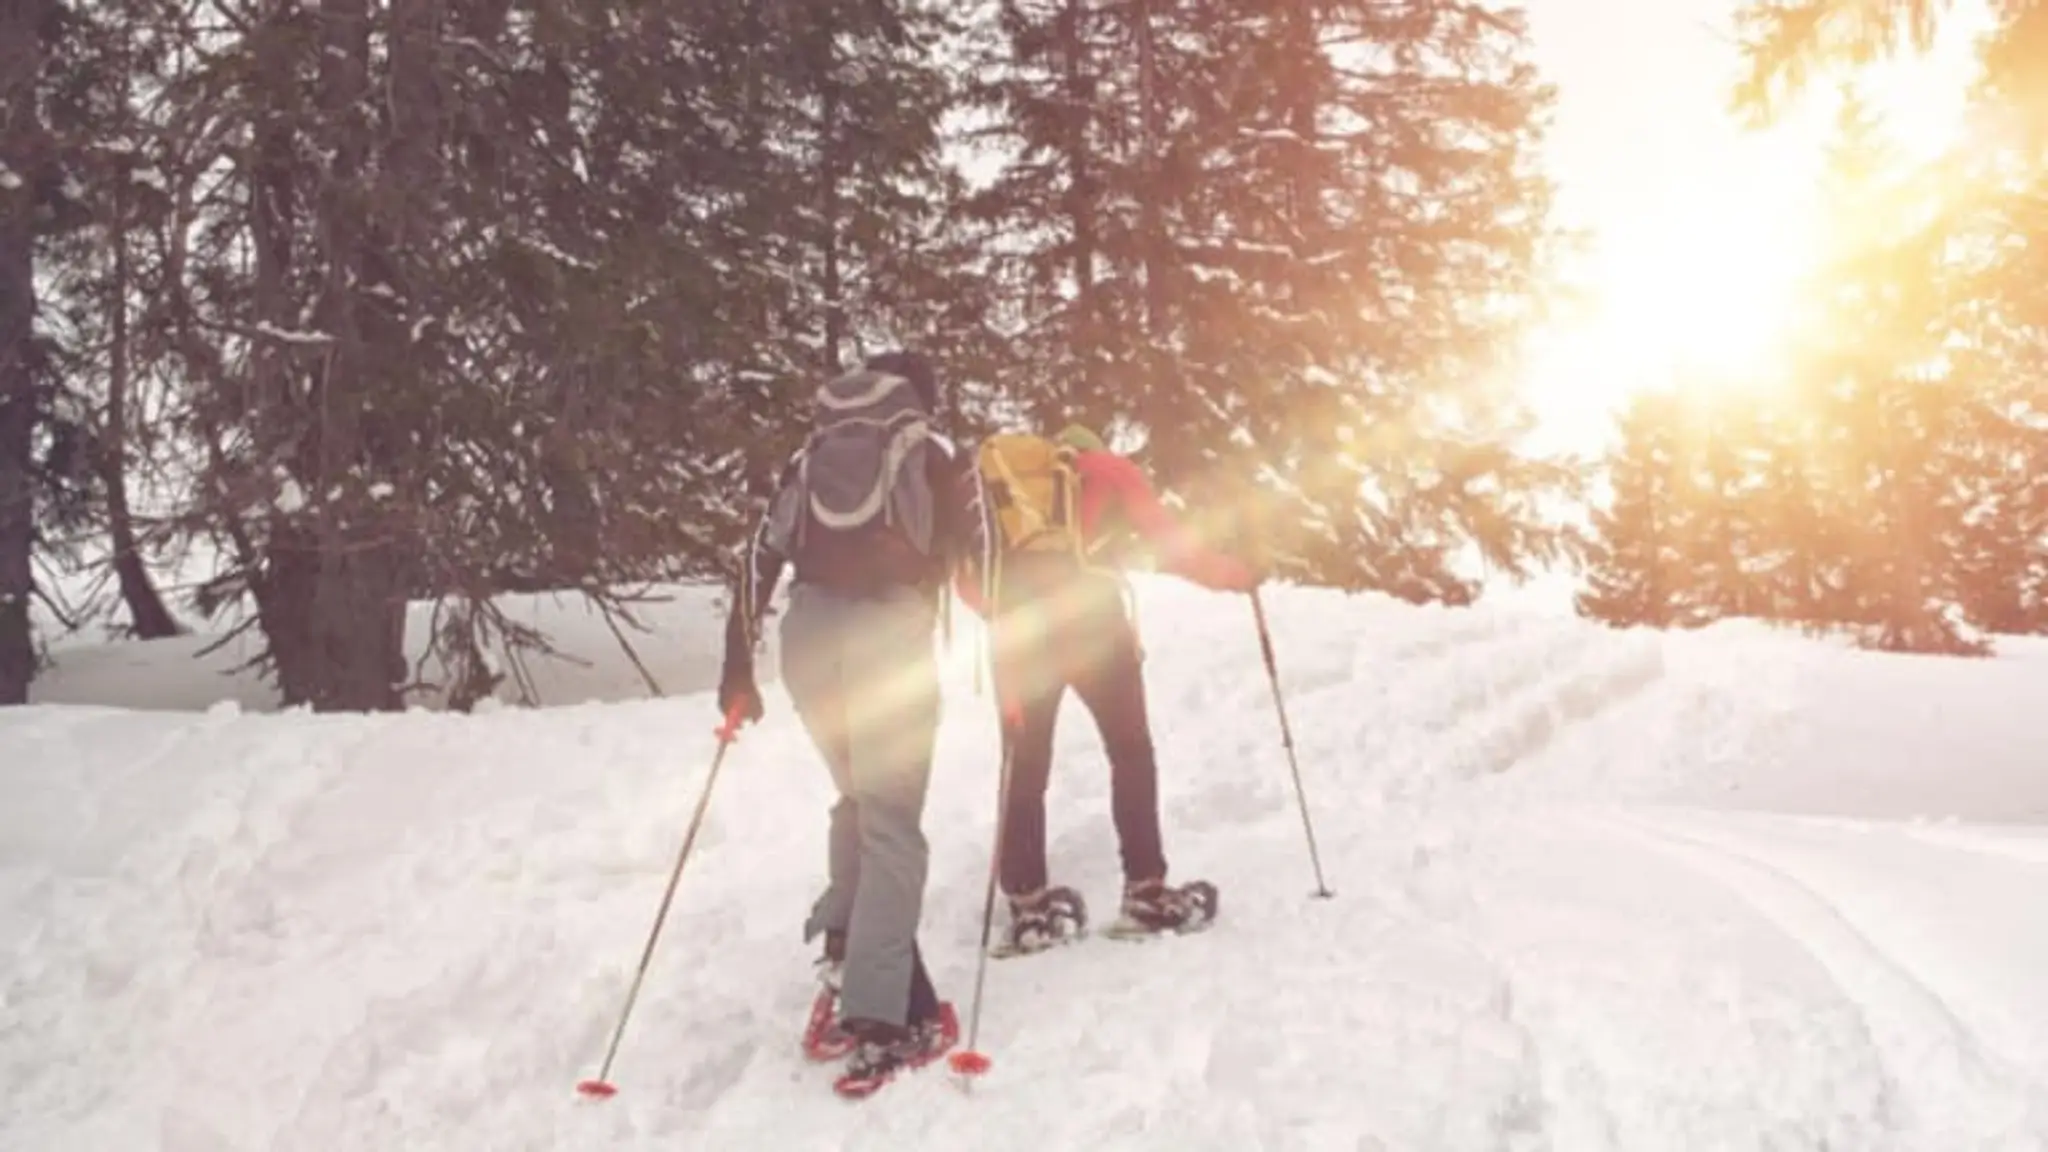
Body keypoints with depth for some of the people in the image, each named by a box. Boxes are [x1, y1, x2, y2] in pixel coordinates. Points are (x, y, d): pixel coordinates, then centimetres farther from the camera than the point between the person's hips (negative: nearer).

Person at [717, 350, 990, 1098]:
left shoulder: (811, 458, 25)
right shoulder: (937, 455, 15)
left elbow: (761, 558, 18)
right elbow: (977, 559, 6)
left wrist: (738, 667, 18)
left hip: (807, 631, 4)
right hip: (888, 629, -4)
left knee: (861, 798, 24)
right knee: (892, 823, -4)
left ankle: (846, 944, 10)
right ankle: (878, 1016, -12)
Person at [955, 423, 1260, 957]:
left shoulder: (990, 481, 29)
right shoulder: (1104, 468, 20)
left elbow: (967, 575, 18)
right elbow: (1165, 538, 10)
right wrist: (1231, 574, 19)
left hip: (1015, 627, 3)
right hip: (1086, 615, -3)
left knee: (1024, 765, 9)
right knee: (1130, 751, 9)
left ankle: (1029, 908, 6)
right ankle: (1147, 893, 6)